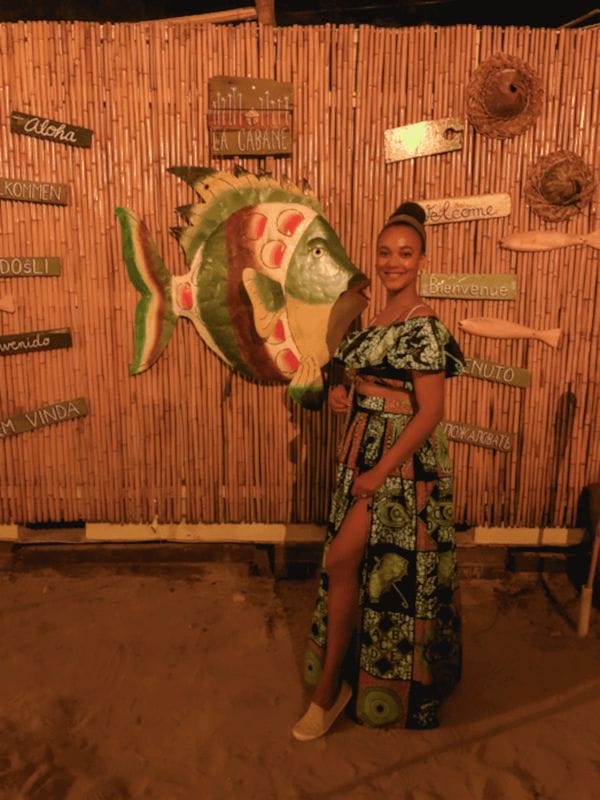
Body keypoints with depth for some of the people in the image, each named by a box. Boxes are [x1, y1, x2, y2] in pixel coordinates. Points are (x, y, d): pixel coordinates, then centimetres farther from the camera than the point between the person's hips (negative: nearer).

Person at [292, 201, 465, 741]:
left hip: (402, 459, -8)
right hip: (366, 448, 8)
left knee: (341, 560, -8)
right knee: (369, 565, 16)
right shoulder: (379, 314, 10)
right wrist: (346, 394, 1)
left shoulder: (422, 326, -17)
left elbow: (429, 412, -20)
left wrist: (379, 474, -19)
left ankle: (329, 685, 11)